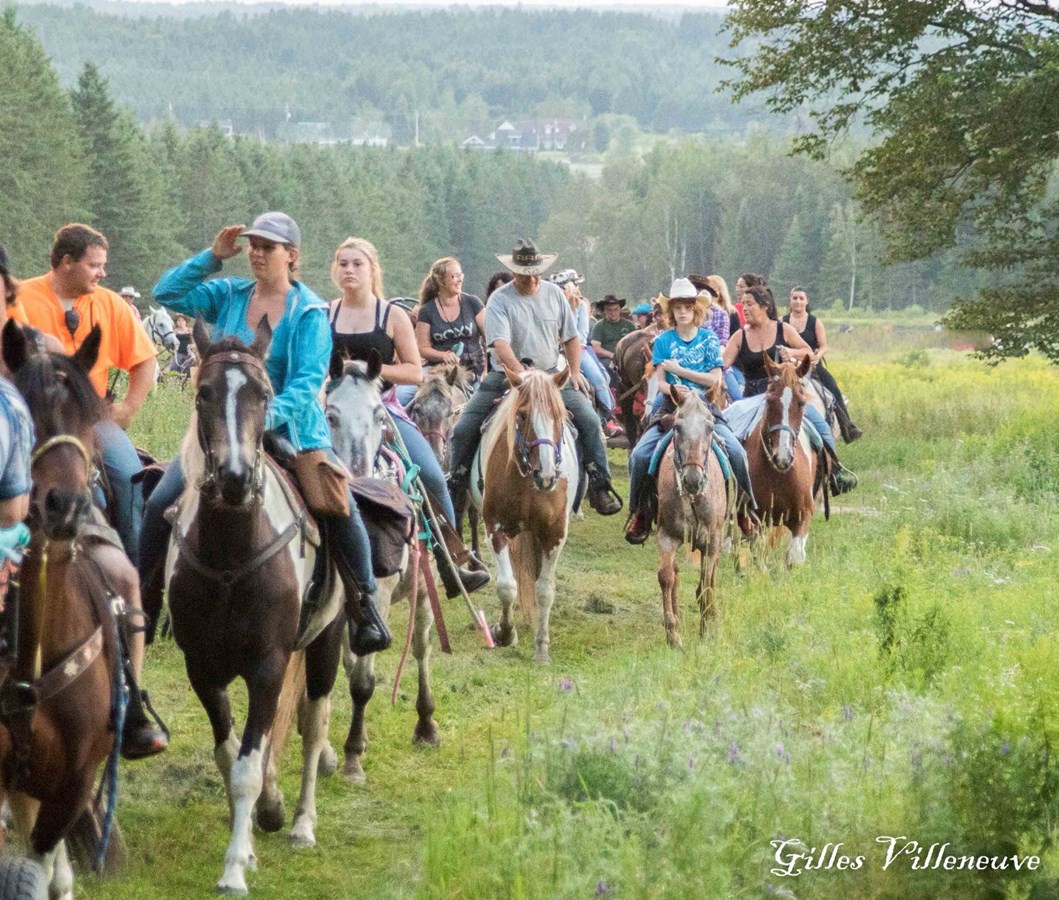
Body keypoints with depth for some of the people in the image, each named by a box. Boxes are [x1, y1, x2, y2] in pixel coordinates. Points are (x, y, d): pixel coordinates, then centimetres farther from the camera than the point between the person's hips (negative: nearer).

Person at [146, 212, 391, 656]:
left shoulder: (309, 311, -4)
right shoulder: (229, 296, 9)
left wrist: (270, 415, -30)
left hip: (292, 429, -4)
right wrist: (213, 256, -3)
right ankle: (142, 598, 6)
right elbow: (167, 293, 4)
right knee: (160, 502, -10)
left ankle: (363, 606, -11)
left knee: (339, 506, -24)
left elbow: (308, 380, -13)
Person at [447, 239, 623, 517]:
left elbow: (570, 338, 14)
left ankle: (600, 484, -9)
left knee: (589, 421, -16)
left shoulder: (554, 294, 4)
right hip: (505, 376, -2)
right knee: (464, 429, -11)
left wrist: (575, 372, 1)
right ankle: (456, 483, 11)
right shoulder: (500, 300, -10)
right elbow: (500, 344, -24)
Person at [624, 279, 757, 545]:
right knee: (640, 455, -20)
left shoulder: (709, 339, 6)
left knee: (736, 451, -23)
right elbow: (660, 382, 0)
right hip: (671, 406, 1)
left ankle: (748, 507, -4)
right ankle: (639, 513, -1)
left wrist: (679, 369, -8)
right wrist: (674, 390, -23)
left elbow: (715, 379, -3)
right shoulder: (664, 340, 6)